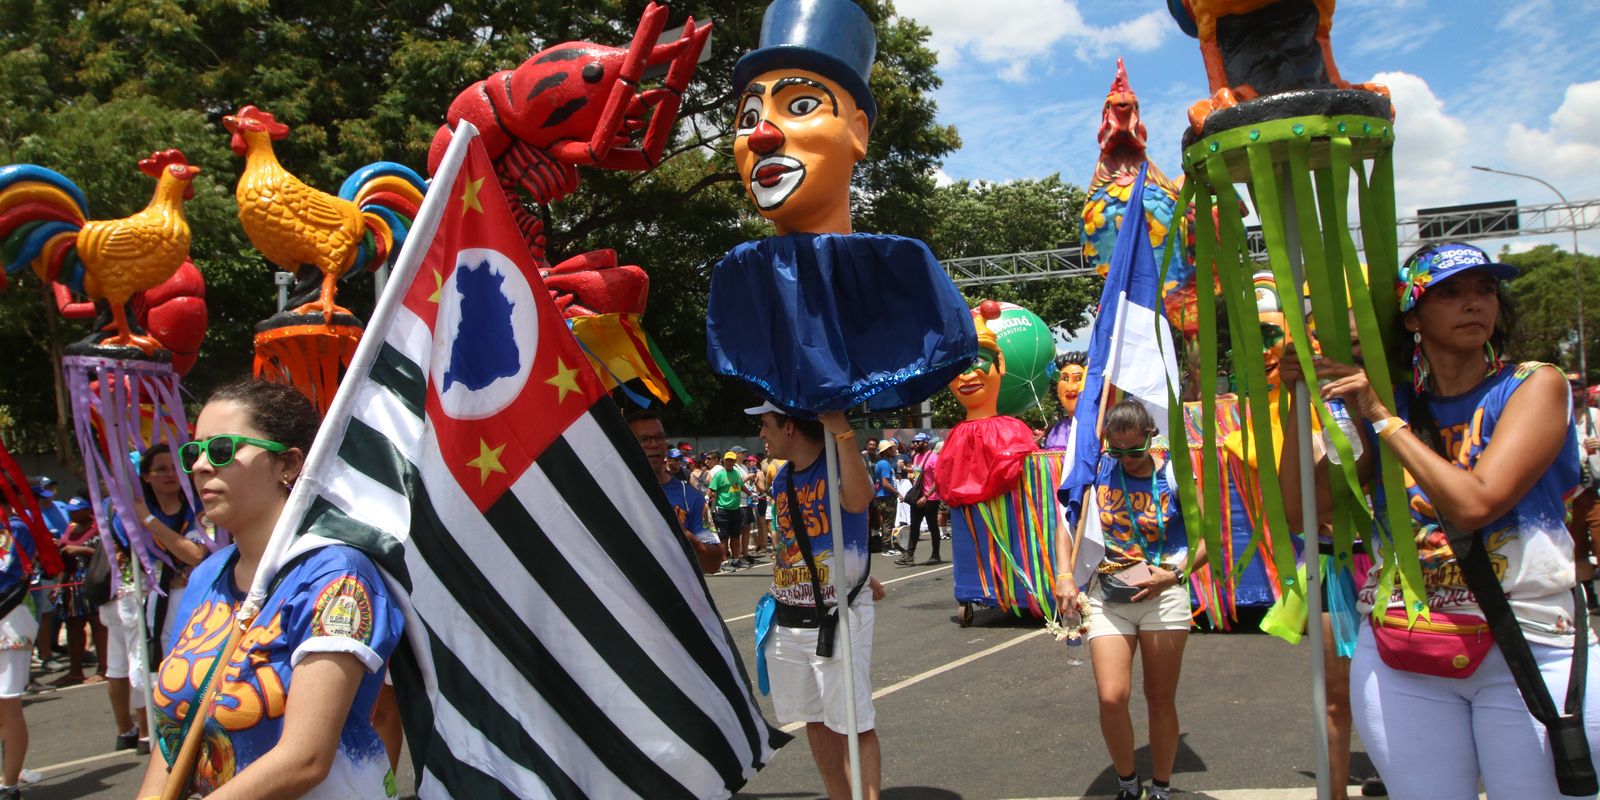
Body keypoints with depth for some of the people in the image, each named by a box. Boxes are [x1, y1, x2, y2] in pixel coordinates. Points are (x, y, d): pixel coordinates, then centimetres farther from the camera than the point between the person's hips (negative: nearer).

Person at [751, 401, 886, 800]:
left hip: (838, 617, -7)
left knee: (854, 725, -4)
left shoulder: (839, 464, -12)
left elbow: (857, 501, -36)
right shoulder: (782, 478, 10)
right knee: (814, 719, 16)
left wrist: (842, 432, -39)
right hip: (788, 619, 8)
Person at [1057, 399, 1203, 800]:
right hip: (1107, 595, 1)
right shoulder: (1098, 470, 2)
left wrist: (1173, 574, -12)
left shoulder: (1173, 477, -1)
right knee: (1111, 697, -11)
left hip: (1163, 596, -1)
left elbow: (1208, 539, 2)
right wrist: (1065, 576, -8)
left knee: (1161, 699, 8)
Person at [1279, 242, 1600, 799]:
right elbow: (1300, 511, 2)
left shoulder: (1534, 386, -3)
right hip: (1401, 661, 3)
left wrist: (1383, 418, -12)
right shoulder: (1388, 408, 6)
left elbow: (1474, 504, -18)